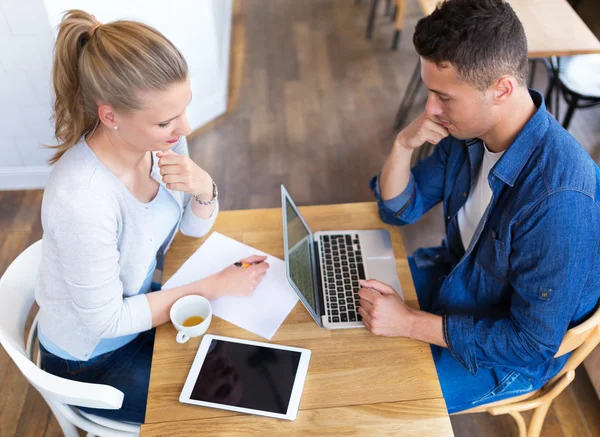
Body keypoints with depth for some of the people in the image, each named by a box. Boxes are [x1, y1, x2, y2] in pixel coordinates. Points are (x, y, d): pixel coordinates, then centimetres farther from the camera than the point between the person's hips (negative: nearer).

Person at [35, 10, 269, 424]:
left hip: (139, 303, 6)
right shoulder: (81, 200, -37)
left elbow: (196, 227, -3)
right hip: (92, 358, -5)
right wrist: (214, 287, -21)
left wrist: (203, 188, -25)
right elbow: (106, 321, -25)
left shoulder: (160, 137, -18)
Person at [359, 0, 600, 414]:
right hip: (456, 272, 7)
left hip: (506, 353, -6)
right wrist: (403, 144, -23)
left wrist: (410, 323, -29)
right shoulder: (468, 128, -15)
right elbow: (399, 210, -3)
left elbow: (532, 344, -28)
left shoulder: (559, 198, -38)